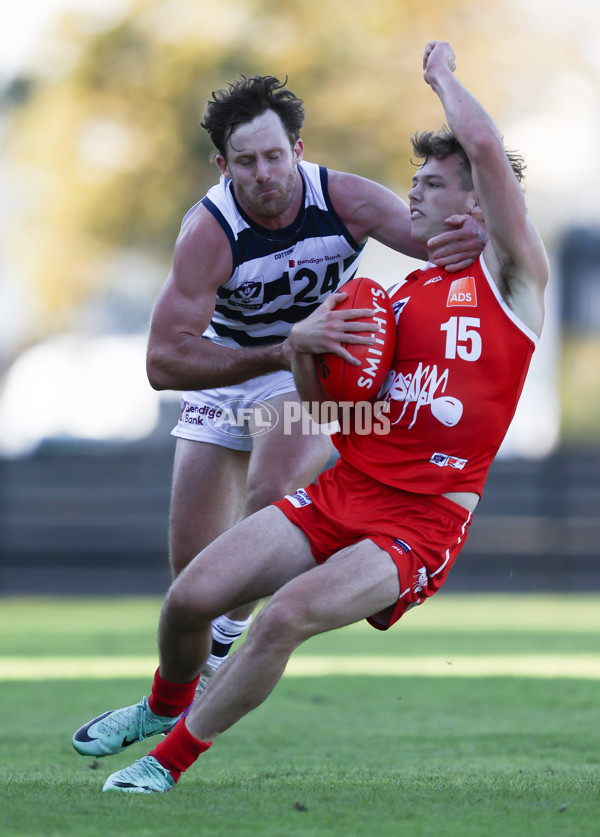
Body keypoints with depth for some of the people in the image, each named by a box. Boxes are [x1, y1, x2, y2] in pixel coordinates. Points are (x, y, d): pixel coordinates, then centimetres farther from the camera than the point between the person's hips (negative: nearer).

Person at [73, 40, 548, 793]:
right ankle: (165, 703, 27)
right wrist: (302, 344, -4)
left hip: (420, 523, -6)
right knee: (192, 595, -5)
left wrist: (443, 75, 4)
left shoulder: (511, 274, -1)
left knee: (287, 614, -27)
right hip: (340, 492, 6)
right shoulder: (402, 295, 17)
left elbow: (485, 144, -14)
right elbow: (323, 405, 16)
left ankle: (173, 759, -10)